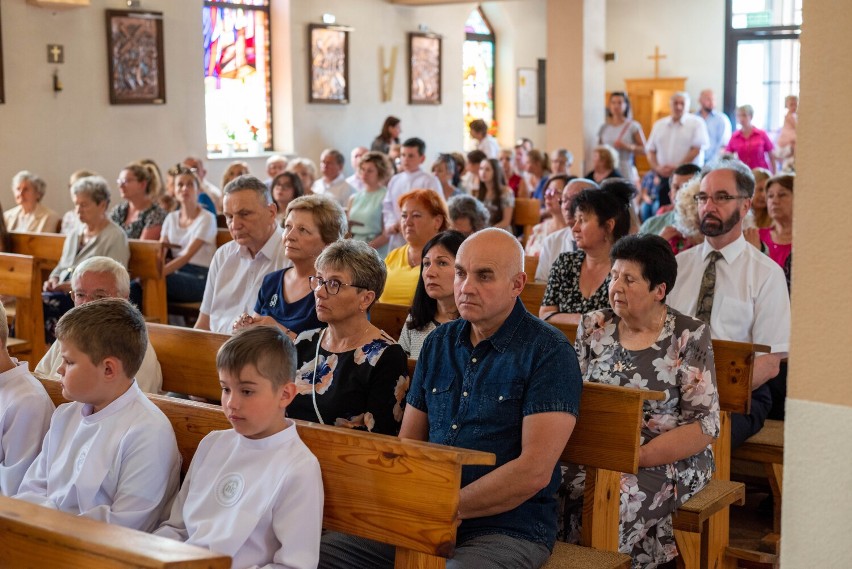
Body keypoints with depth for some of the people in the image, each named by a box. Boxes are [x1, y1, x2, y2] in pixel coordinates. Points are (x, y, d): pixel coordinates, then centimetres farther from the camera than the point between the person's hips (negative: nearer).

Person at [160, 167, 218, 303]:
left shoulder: (206, 218, -4)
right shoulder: (171, 218, 16)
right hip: (177, 272, 5)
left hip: (200, 278, -5)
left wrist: (159, 273, -29)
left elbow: (188, 255, -15)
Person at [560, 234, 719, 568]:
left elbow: (706, 424, -8)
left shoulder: (688, 337, -4)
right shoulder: (593, 327, 8)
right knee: (554, 494, -25)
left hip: (669, 461, -3)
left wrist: (637, 458, -16)